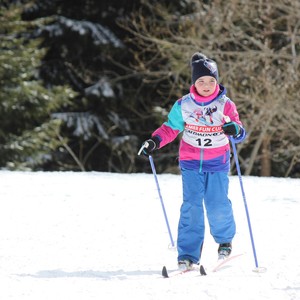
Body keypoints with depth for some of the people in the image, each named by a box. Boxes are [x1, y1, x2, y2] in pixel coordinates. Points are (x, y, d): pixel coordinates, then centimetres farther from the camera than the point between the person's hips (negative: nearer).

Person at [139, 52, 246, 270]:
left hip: (218, 164, -1)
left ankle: (225, 240, 24)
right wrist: (154, 141, -7)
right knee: (191, 207, -5)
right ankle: (188, 255, -2)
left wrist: (235, 130, -30)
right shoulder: (183, 105, -1)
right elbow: (170, 129, 9)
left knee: (218, 207, -6)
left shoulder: (225, 105, -4)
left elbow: (240, 133, -6)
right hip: (191, 163, 1)